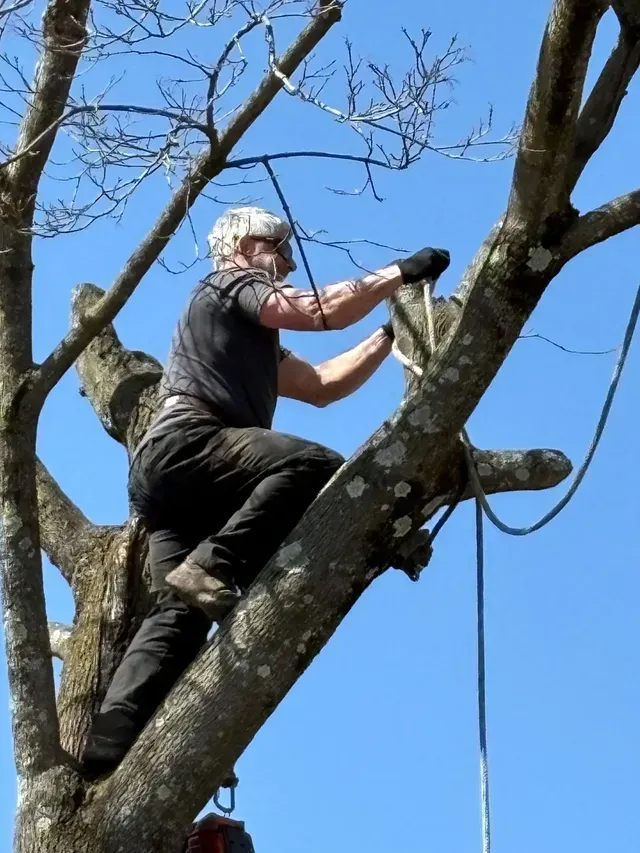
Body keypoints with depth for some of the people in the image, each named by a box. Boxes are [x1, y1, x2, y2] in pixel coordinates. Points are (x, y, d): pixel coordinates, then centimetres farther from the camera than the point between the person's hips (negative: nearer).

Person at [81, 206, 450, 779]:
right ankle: (212, 568, -32)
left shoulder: (254, 341, 39)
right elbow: (325, 312, -3)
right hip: (184, 444, -9)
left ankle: (106, 752, -21)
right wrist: (402, 272, 5)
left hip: (167, 476, 9)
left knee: (181, 613, -8)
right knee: (316, 467, -27)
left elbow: (322, 386, 36)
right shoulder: (233, 283, 12)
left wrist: (390, 335, 34)